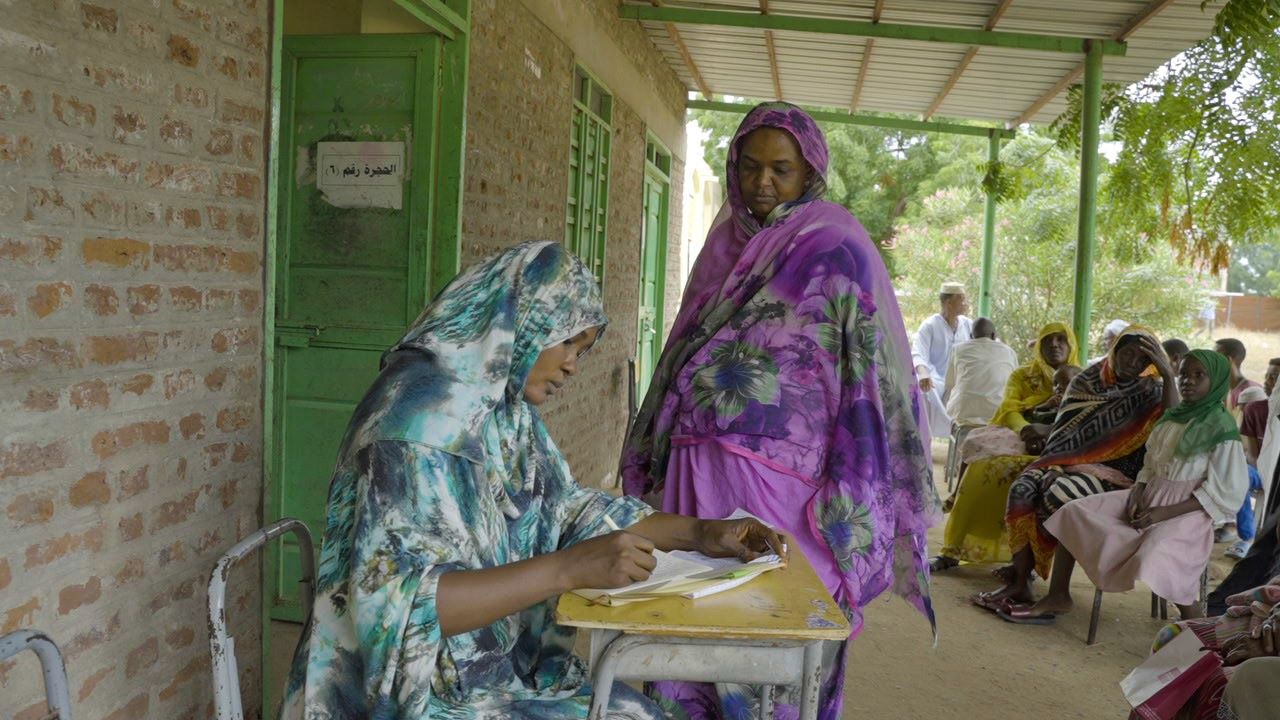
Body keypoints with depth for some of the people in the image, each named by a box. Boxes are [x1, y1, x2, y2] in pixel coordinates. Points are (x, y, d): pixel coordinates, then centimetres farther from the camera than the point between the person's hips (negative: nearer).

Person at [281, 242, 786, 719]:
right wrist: (569, 569, -31)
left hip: (501, 666, 7)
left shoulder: (507, 412, 4)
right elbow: (394, 601, -28)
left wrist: (699, 533, 4)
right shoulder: (419, 414, -21)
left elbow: (569, 510, 15)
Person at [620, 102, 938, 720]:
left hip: (779, 479, -5)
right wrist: (652, 459, 18)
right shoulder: (727, 240, 14)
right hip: (696, 470, 6)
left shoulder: (834, 248, -4)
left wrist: (848, 498, -16)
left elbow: (873, 369, -9)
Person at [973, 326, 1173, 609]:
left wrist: (1168, 374, -25)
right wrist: (1058, 461, -4)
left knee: (1059, 496, -33)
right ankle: (1019, 581, -28)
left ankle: (1021, 576, -16)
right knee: (1022, 489, -27)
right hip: (1069, 460, 4)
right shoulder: (1089, 380, 14)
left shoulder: (1149, 392, 5)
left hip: (1111, 471, -3)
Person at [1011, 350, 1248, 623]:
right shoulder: (1171, 416, 10)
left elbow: (1226, 493, -12)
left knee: (1153, 558, -35)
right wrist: (1137, 493, -6)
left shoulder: (1221, 427, -9)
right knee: (1074, 512, -4)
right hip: (1150, 497, 7)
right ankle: (1059, 596, 4)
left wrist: (1163, 513, -18)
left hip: (1186, 511, -7)